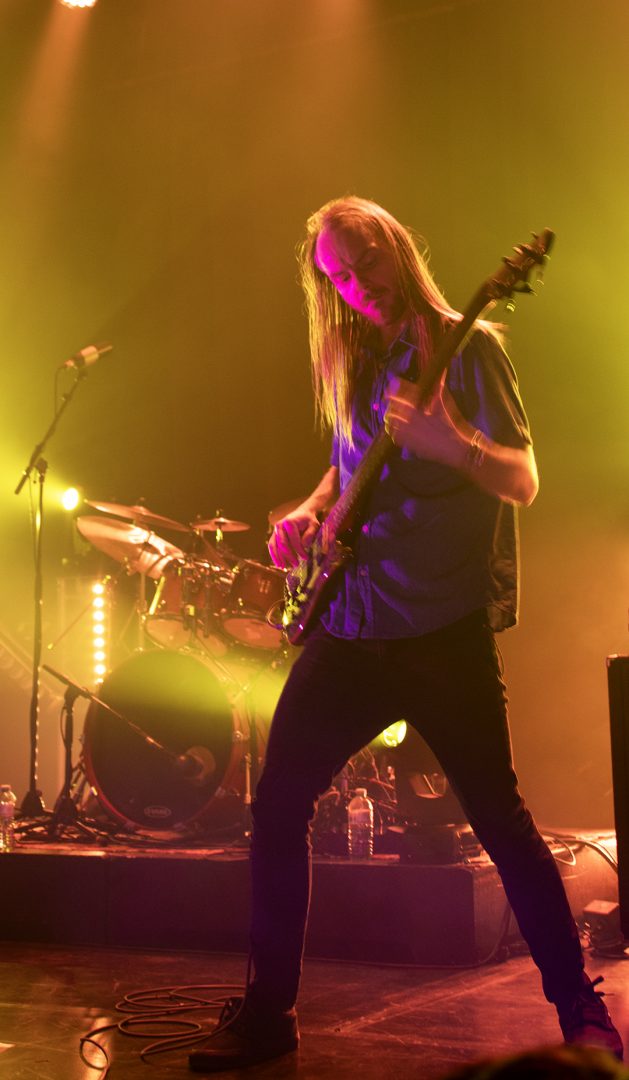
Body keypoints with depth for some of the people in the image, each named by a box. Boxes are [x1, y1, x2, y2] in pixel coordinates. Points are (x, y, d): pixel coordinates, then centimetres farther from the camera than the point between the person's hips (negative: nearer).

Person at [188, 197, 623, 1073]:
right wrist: (308, 512, 7)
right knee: (277, 804, 3)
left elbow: (523, 483, -10)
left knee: (500, 819, -3)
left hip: (443, 629, -6)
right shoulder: (352, 364, 15)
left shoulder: (467, 347, -3)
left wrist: (454, 444, -29)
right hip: (349, 626, 6)